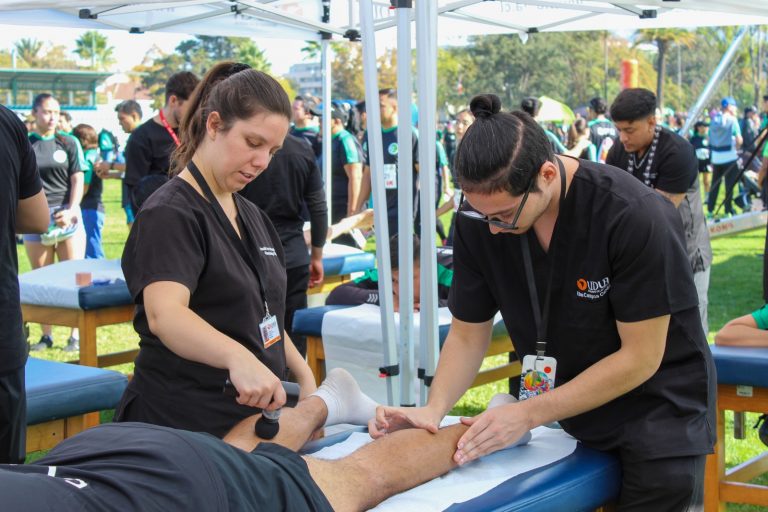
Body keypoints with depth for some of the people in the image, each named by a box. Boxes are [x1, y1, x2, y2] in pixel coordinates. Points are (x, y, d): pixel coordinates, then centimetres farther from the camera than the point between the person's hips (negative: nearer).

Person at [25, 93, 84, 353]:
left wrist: (71, 210, -12)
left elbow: (77, 179, 2)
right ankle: (46, 335, 14)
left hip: (67, 216, -1)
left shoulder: (68, 143, 6)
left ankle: (76, 335, 5)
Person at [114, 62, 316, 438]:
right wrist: (238, 357, -50)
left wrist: (305, 379, 8)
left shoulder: (251, 216, 13)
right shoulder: (171, 214, -15)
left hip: (252, 417, 8)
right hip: (183, 423, -8)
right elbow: (164, 315, -33)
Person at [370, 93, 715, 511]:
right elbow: (467, 334, -4)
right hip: (566, 416, 4)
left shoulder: (636, 216, -27)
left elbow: (640, 357, -23)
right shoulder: (479, 218, -14)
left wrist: (528, 415, -26)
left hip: (657, 410, -4)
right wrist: (434, 409, -22)